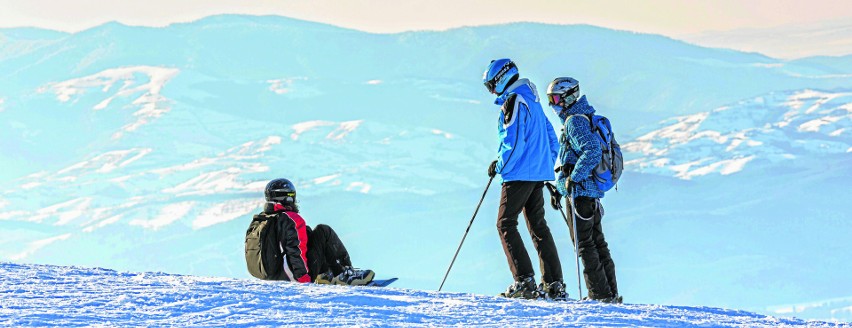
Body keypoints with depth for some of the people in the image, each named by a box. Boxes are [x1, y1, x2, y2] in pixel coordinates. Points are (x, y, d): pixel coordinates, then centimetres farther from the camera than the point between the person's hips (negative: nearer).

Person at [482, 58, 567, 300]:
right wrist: (547, 166, 23)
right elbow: (551, 138, 21)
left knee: (505, 224, -5)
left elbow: (513, 144, -20)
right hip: (539, 174, 9)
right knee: (538, 226, 10)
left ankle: (524, 280, -15)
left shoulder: (513, 102, -13)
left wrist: (499, 167, -7)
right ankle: (555, 284, 7)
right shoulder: (532, 100, 17)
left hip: (520, 174, -9)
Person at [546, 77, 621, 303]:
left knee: (584, 244, -6)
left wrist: (573, 178, -25)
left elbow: (592, 151, -26)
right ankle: (610, 293, 14)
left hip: (579, 190, -10)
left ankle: (600, 294, -7)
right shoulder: (585, 118, 19)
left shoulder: (575, 121, -13)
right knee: (597, 242, 12)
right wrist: (559, 187, 28)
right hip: (593, 191, 10)